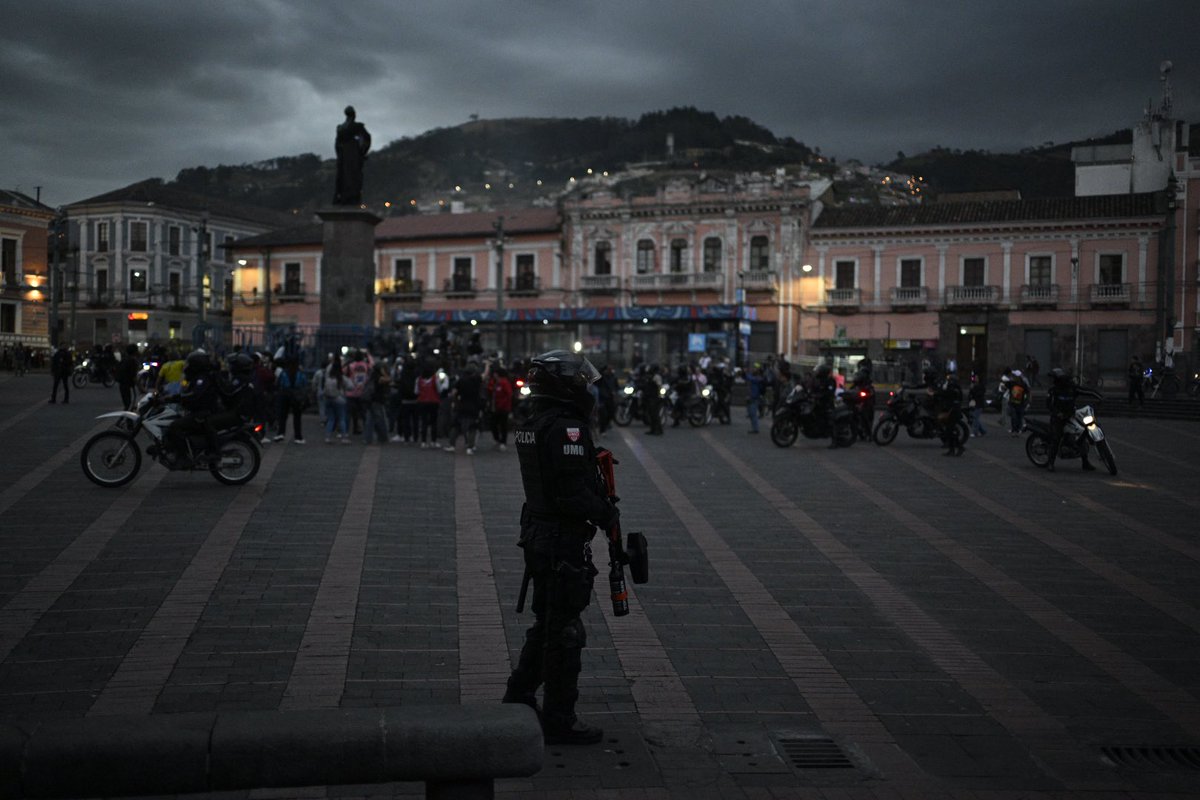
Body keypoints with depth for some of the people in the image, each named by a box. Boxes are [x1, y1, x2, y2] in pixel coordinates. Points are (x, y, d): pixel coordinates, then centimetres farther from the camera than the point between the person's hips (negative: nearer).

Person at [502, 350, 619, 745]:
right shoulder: (566, 428, -20)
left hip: (537, 534, 10)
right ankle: (559, 721, 8)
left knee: (546, 623, 22)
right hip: (563, 539, -10)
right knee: (565, 631, 0)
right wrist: (607, 514, -9)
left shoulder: (532, 424, 11)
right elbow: (573, 494, -24)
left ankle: (518, 698, 31)